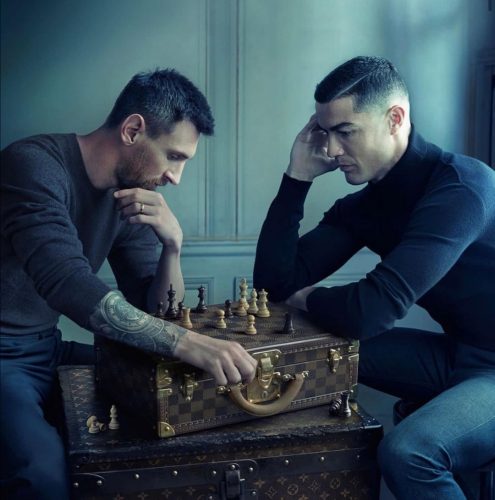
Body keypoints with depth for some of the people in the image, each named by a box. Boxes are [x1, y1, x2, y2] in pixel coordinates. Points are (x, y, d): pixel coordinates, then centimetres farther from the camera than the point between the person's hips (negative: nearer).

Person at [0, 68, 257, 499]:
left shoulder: (130, 193, 4)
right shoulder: (36, 165, -19)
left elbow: (158, 313, 4)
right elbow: (67, 282, -35)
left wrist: (172, 244, -15)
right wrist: (186, 342, -42)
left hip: (46, 351, 7)